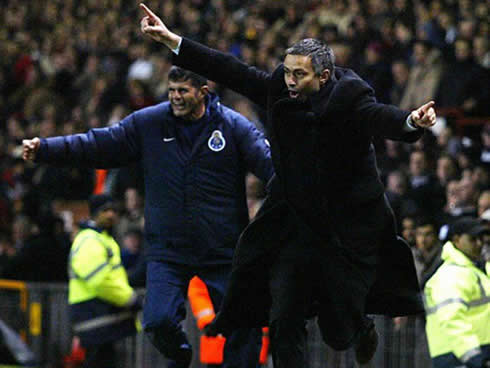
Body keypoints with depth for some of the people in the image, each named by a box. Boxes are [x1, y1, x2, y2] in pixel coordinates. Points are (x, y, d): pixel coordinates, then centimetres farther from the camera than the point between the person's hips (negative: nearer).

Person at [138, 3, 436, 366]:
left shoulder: (349, 97, -19)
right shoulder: (280, 89, -5)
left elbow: (380, 117, -37)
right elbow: (232, 72, 0)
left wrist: (412, 121, -61)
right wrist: (170, 39, 0)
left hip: (347, 233, -4)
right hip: (293, 225, 4)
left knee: (339, 335, 8)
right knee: (283, 323, -3)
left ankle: (363, 327, 44)